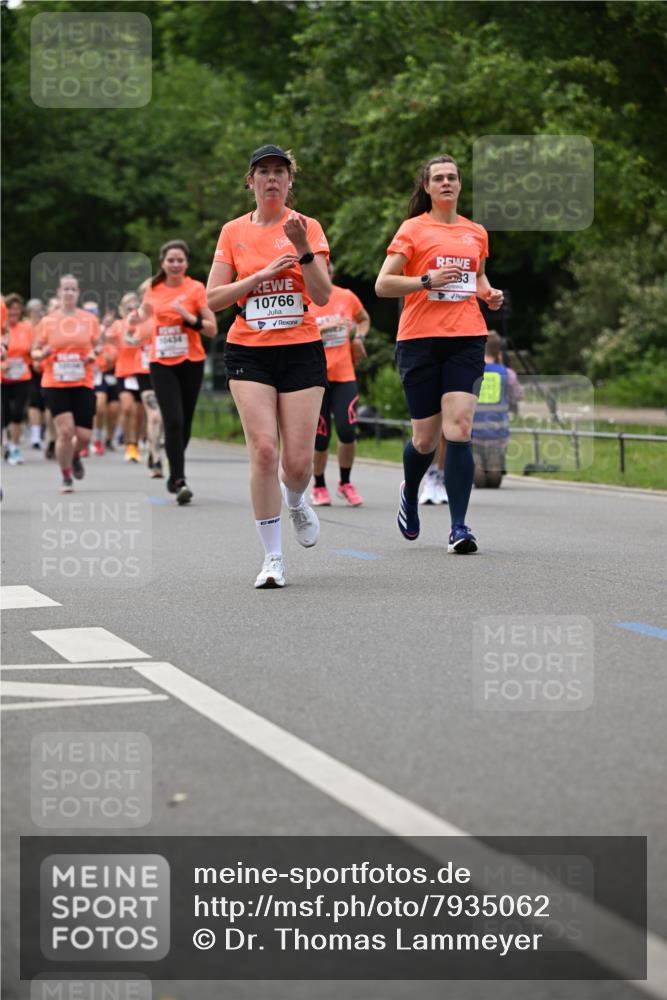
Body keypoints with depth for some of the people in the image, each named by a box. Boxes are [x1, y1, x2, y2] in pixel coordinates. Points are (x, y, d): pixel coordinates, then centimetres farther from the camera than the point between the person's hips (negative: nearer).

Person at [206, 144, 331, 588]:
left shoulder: (307, 227, 3)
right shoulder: (234, 232, 7)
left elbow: (323, 295, -7)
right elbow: (213, 298, 2)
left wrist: (303, 249, -20)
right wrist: (262, 274, -9)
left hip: (302, 351, 0)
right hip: (249, 353, 0)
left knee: (298, 462, -4)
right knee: (264, 451, -14)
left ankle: (295, 502, 34)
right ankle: (273, 558, -6)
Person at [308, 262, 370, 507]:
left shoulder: (347, 296, 7)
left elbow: (364, 319, 26)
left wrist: (358, 337, 7)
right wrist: (324, 327, -24)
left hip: (344, 376, 2)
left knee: (347, 431, -9)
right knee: (320, 436, -1)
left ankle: (345, 483, 12)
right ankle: (319, 487, 18)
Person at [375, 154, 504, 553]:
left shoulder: (476, 233, 15)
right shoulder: (413, 229, 3)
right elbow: (383, 284, -2)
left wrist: (490, 293, 12)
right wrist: (427, 280, -15)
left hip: (466, 338, 2)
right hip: (420, 339, -2)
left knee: (459, 429, -13)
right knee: (426, 437, 3)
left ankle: (459, 527, -13)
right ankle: (410, 494, 36)